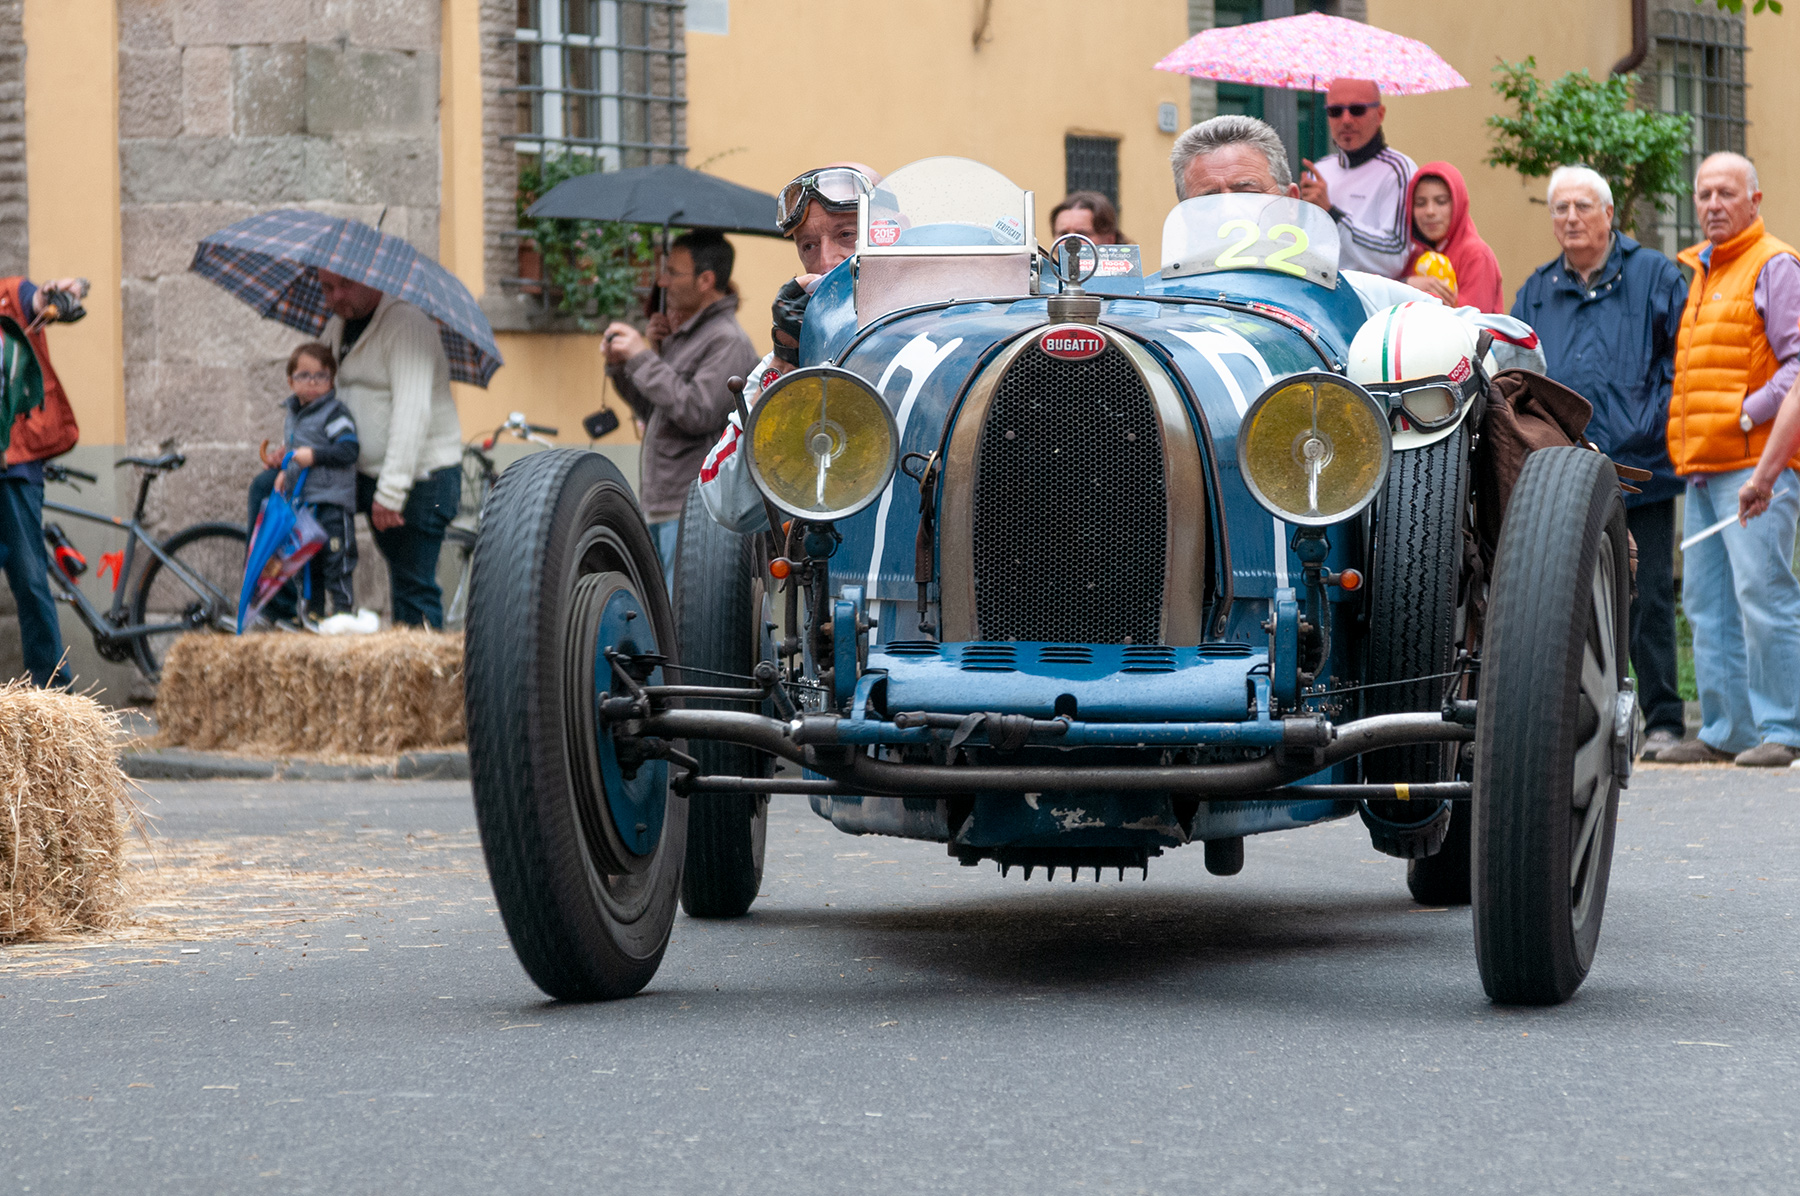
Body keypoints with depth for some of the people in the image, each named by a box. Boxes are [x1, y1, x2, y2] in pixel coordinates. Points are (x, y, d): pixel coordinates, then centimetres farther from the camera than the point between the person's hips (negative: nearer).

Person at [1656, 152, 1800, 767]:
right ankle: (1726, 730, 11)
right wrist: (1677, 430, 15)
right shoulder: (1694, 272, 21)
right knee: (1707, 601, 7)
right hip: (1702, 464, 9)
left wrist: (1747, 414, -17)